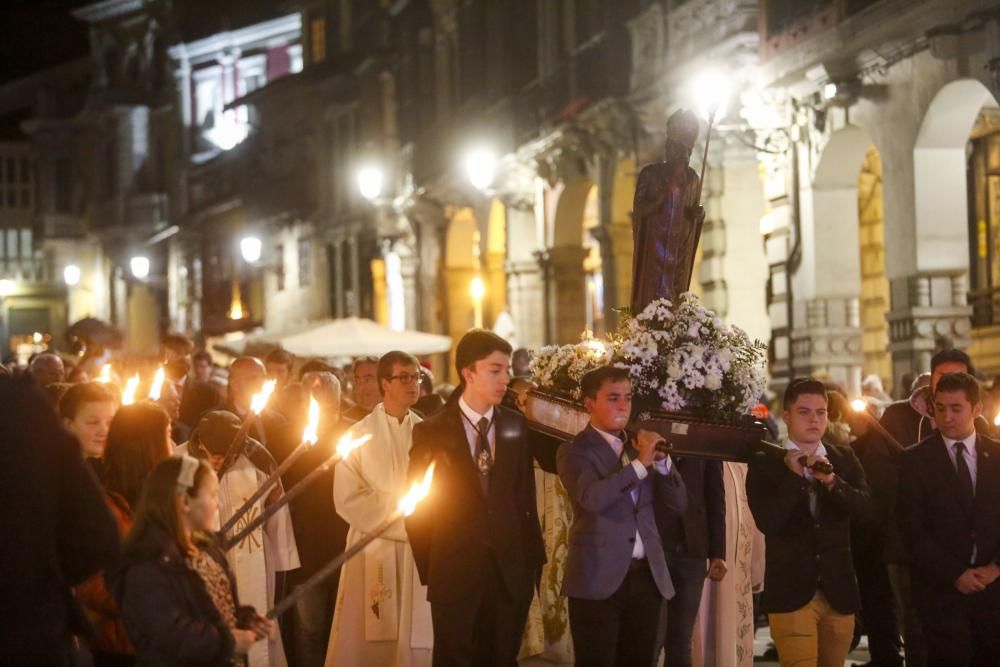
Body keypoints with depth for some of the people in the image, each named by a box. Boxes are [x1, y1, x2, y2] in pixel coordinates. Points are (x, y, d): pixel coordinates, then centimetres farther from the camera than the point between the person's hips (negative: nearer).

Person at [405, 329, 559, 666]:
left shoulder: (520, 427, 6)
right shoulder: (432, 432, 0)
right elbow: (416, 506, 2)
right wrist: (428, 569, 0)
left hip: (512, 571, 2)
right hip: (455, 572, -2)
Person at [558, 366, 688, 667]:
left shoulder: (639, 446, 14)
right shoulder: (575, 451, -3)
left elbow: (678, 504, 10)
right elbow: (592, 498, -22)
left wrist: (661, 460, -5)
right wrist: (640, 464, -21)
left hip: (646, 575, 5)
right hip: (599, 578, -5)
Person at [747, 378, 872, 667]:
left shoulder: (844, 459, 7)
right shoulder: (765, 464, -3)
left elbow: (865, 508, -7)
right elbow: (767, 522, -15)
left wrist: (832, 481, -22)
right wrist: (793, 476, -20)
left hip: (838, 591, 4)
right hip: (791, 592, -4)